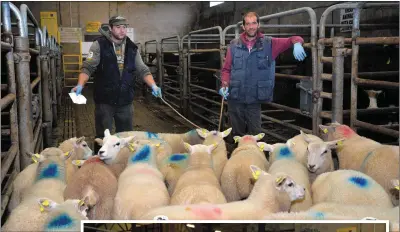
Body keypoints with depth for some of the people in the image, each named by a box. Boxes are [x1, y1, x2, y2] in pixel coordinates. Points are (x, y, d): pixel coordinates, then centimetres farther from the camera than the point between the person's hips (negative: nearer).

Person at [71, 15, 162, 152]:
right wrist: (80, 85, -28)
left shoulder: (132, 48, 7)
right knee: (103, 137, 7)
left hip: (125, 101, 4)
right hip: (104, 100, -4)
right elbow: (88, 67, -12)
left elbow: (142, 70, 6)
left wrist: (153, 86, -10)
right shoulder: (99, 45, -6)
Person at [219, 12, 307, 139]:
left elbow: (294, 39, -1)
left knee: (255, 134, 8)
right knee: (237, 134, 13)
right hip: (235, 98, 1)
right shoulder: (234, 45, 2)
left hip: (255, 99, 0)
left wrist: (296, 43, -24)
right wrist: (224, 85, -12)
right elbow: (226, 69, 5)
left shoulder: (269, 44, 0)